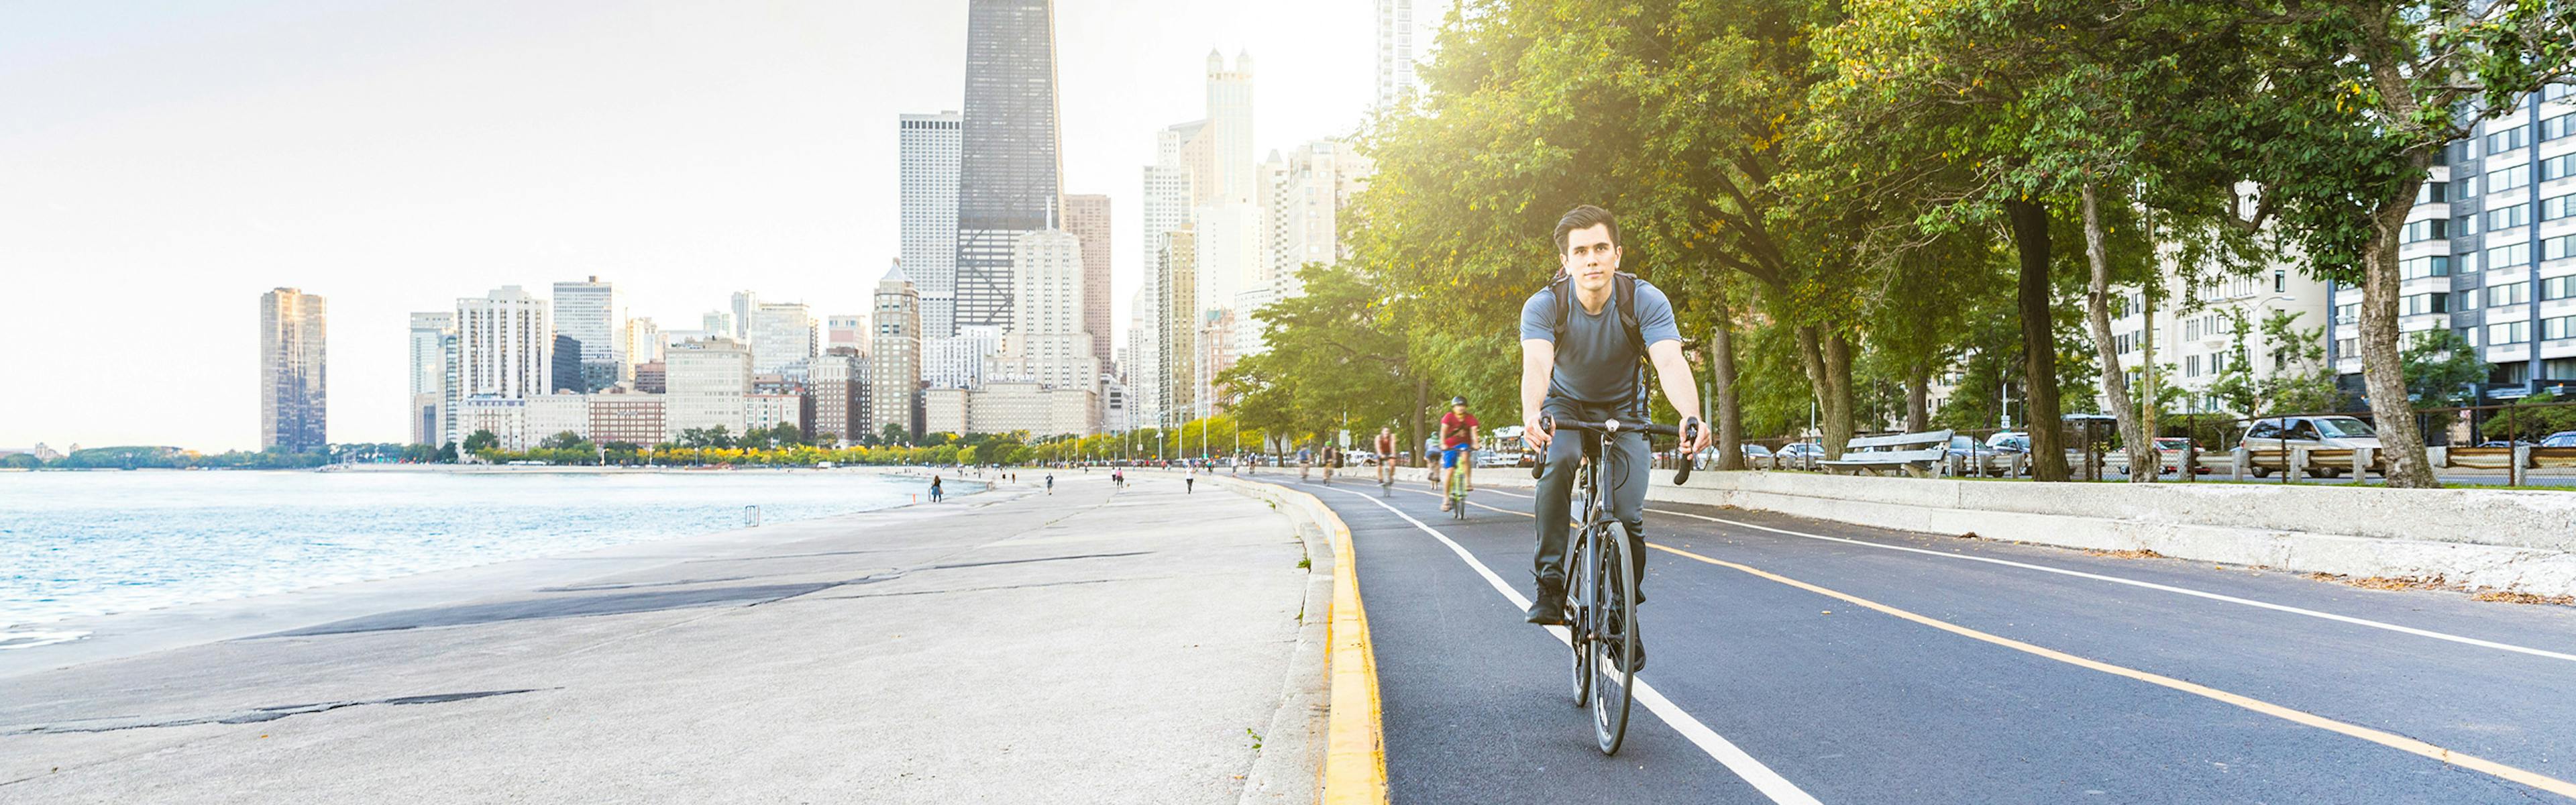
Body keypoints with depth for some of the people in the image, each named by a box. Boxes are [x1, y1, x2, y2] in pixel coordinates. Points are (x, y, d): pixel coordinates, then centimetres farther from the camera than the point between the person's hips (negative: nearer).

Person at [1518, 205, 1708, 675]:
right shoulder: (1544, 306, -25)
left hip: (1624, 411, 1)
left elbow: (1670, 362, -39)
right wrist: (1530, 415, -64)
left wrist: (1691, 416, -59)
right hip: (1566, 406, 0)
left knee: (1628, 516, -13)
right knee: (1557, 461, -34)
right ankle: (1550, 585, -26)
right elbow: (1537, 364, -42)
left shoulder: (1645, 301, -25)